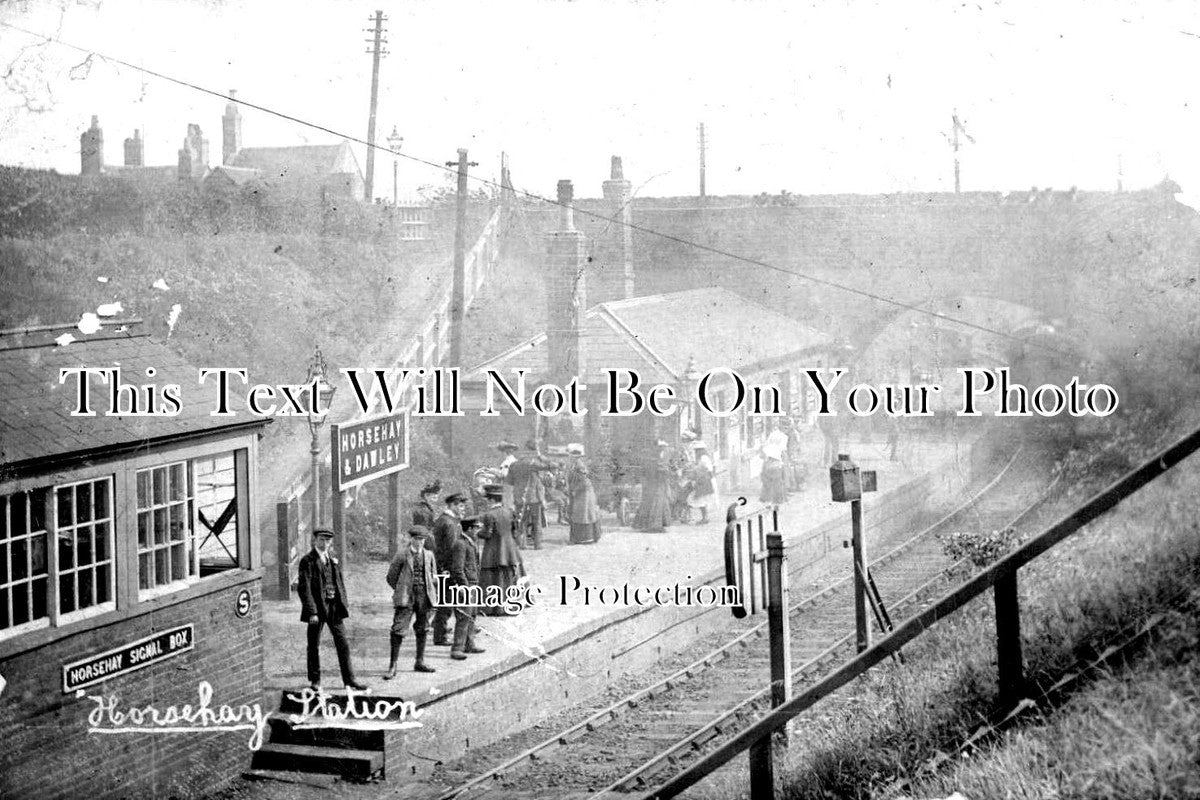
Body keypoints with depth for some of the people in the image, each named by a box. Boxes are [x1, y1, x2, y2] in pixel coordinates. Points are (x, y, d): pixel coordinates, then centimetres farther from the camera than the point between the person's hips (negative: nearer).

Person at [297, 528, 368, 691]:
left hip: (334, 607, 5)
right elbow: (304, 588, -13)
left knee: (343, 645, 4)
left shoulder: (333, 559, 13)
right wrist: (312, 611, -19)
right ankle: (315, 681, 17)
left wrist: (344, 604, 8)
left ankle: (349, 680, 9)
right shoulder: (308, 561, -8)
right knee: (314, 646, 5)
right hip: (317, 607, -5)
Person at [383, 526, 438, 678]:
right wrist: (402, 591, 2)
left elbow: (433, 575, 21)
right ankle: (392, 666, -7)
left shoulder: (429, 555, 10)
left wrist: (428, 590, 9)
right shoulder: (402, 555, -3)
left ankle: (420, 662, 23)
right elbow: (391, 577, 3)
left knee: (422, 629, 11)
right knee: (398, 630, -9)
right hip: (405, 598, -4)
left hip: (424, 597, 5)